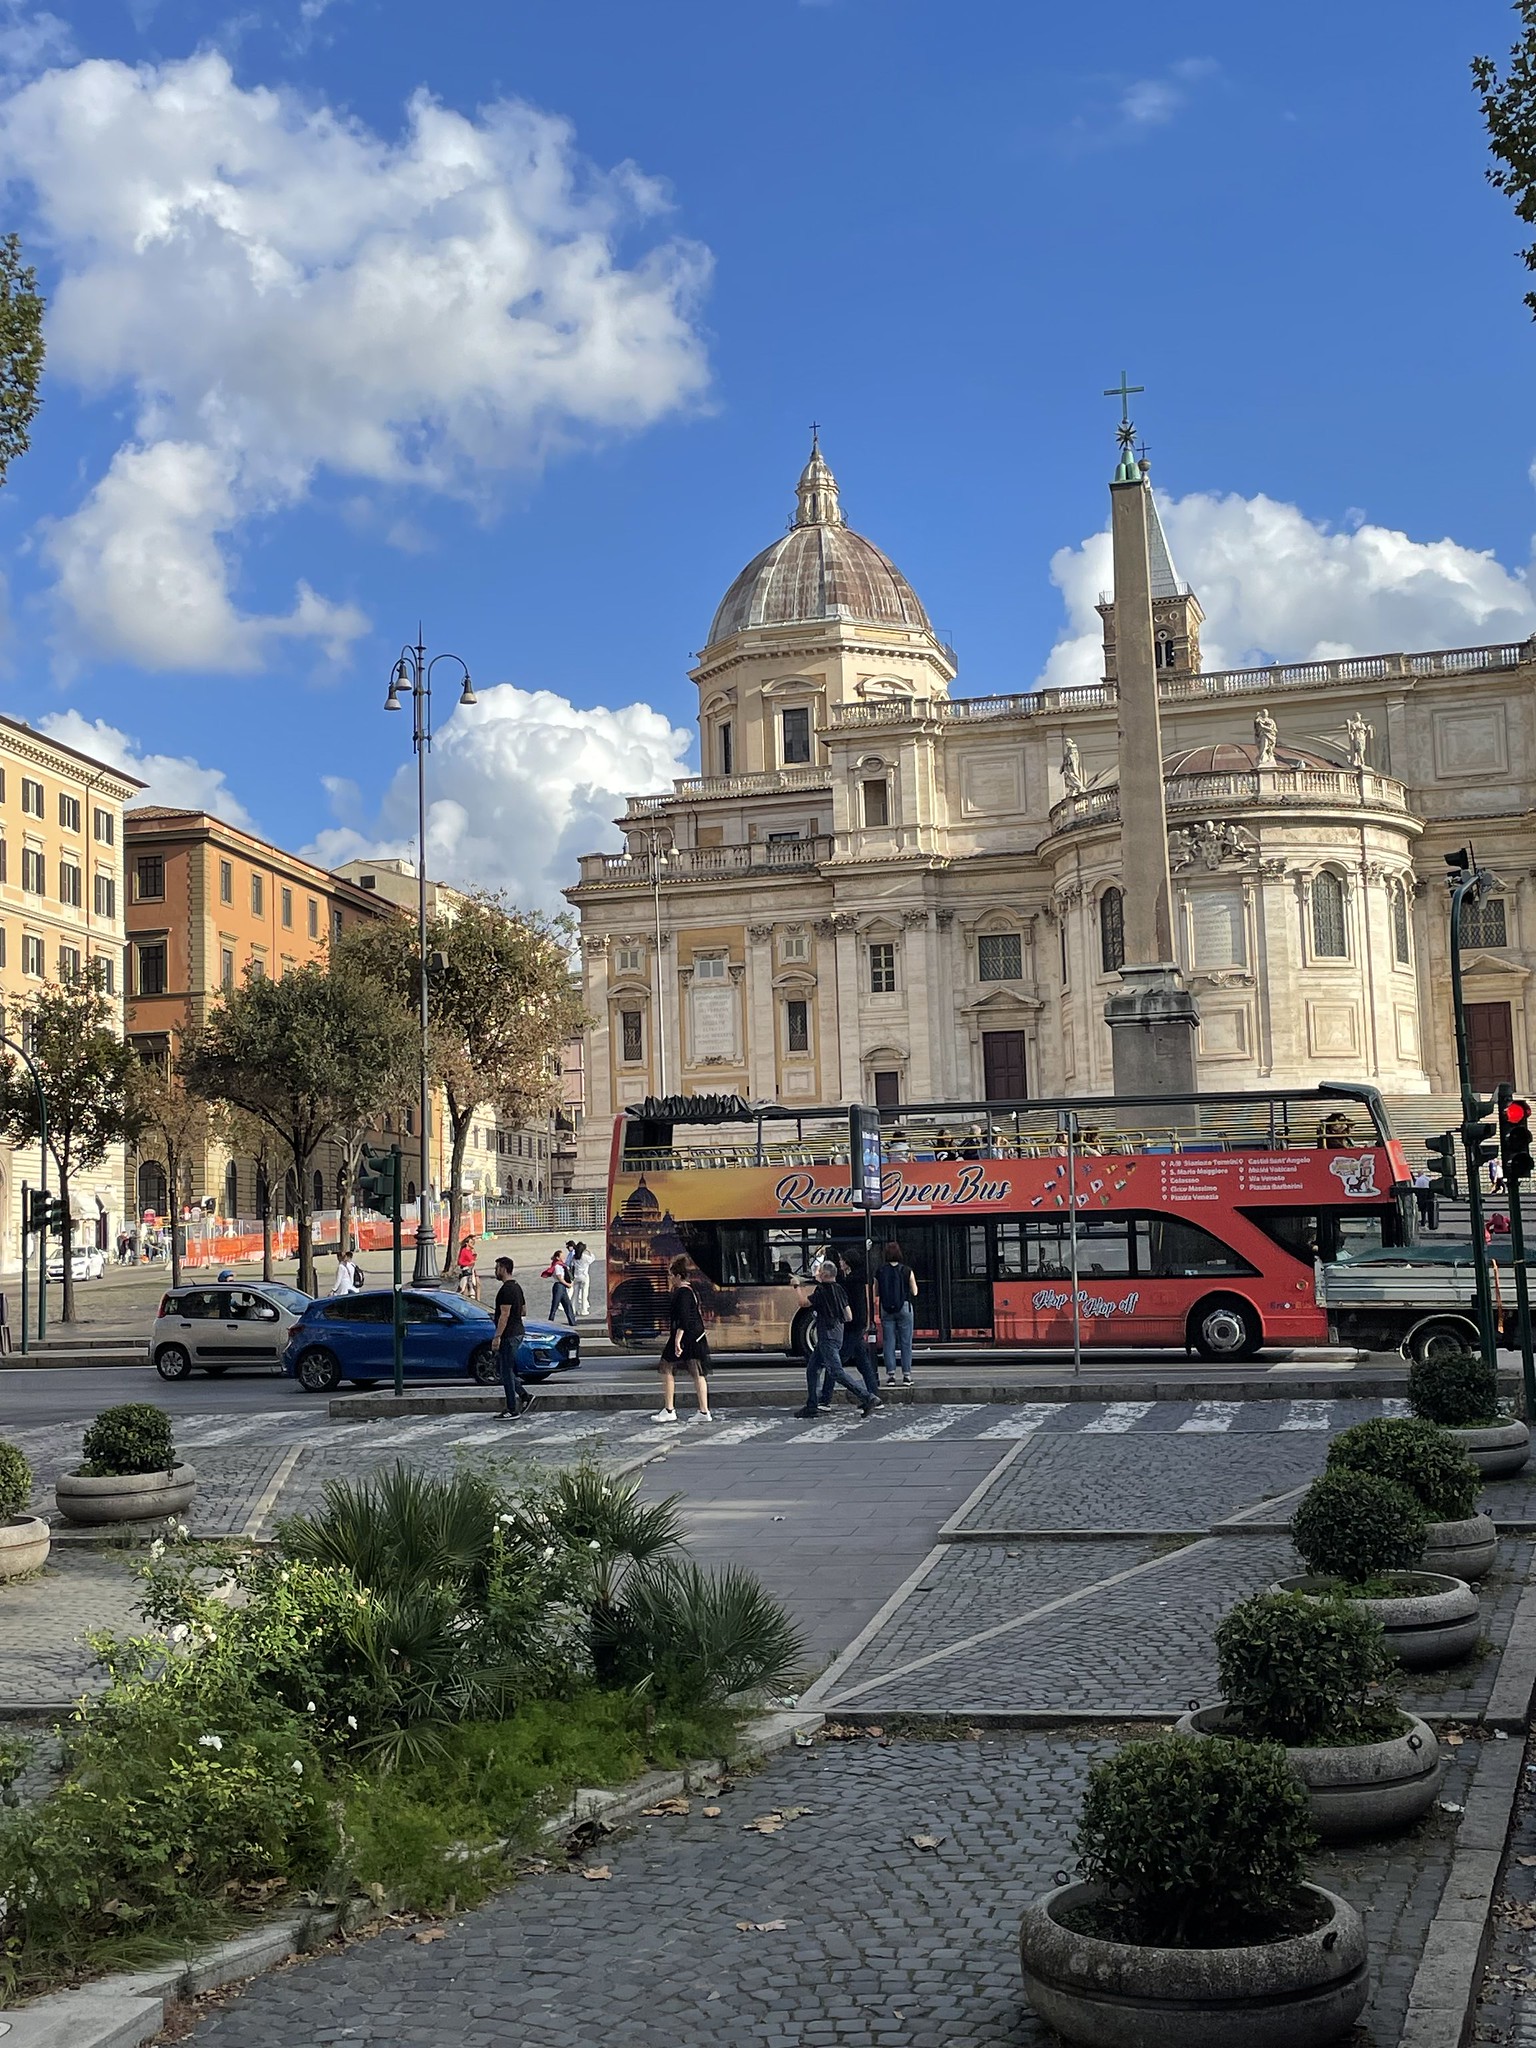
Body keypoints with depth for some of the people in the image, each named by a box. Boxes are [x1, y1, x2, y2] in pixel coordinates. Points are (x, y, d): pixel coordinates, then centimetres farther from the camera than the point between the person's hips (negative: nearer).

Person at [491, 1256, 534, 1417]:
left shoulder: (506, 1290, -17)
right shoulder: (516, 1287, 15)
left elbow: (505, 1314, -22)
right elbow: (524, 1311, 20)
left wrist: (497, 1336, -21)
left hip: (508, 1336, -10)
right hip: (517, 1333, 10)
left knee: (506, 1371, -4)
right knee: (505, 1367, 17)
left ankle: (512, 1410, -1)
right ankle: (524, 1396, 10)